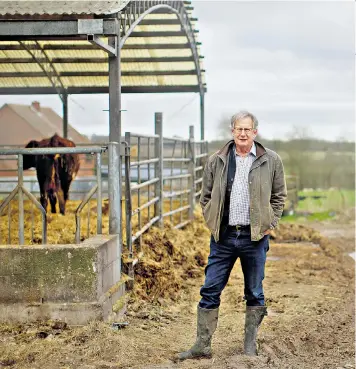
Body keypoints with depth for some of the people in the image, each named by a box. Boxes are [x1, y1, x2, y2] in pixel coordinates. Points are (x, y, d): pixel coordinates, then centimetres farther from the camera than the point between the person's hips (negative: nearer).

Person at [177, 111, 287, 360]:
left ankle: (250, 344, 23)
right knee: (210, 291, 2)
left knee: (254, 293, 9)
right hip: (223, 237, 1)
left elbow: (279, 196, 8)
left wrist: (270, 224, -1)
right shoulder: (217, 161, 4)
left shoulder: (271, 161, 0)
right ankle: (203, 345, 9)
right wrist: (212, 223, 2)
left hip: (255, 237, -1)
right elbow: (206, 196, 12)